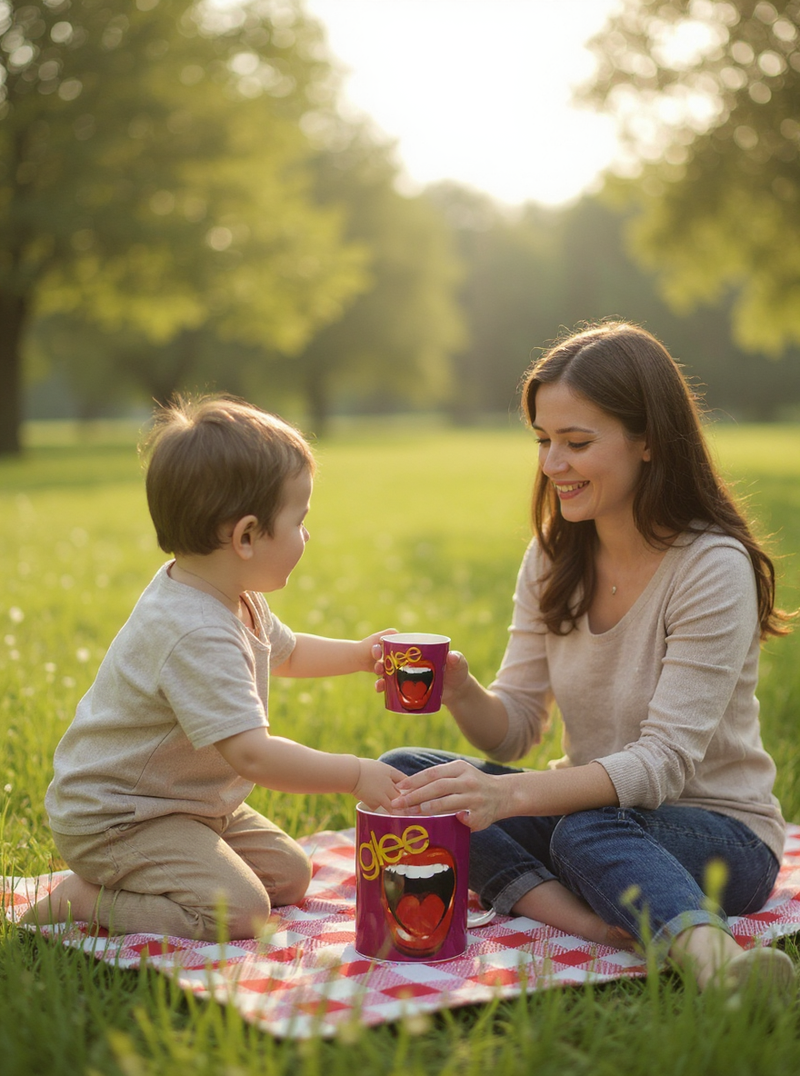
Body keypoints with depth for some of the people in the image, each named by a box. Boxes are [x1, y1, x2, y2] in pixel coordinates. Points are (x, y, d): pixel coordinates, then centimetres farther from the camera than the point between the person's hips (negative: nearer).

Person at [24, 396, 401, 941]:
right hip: (116, 816, -11)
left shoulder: (238, 601, 3)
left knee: (290, 874, 11)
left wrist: (361, 653, 15)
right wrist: (355, 775, -31)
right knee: (239, 912, -23)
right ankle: (75, 902, -8)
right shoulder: (196, 636, -32)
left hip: (194, 804, 11)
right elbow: (252, 754, -37)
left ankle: (121, 880, 14)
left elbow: (284, 651, 26)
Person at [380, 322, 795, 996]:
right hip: (593, 805, 7)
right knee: (403, 771, -15)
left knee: (587, 832, -38)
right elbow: (516, 729, 4)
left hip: (719, 833, -6)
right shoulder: (553, 558, 3)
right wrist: (461, 692, -20)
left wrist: (512, 794, -39)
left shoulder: (714, 567, -18)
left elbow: (665, 761, -25)